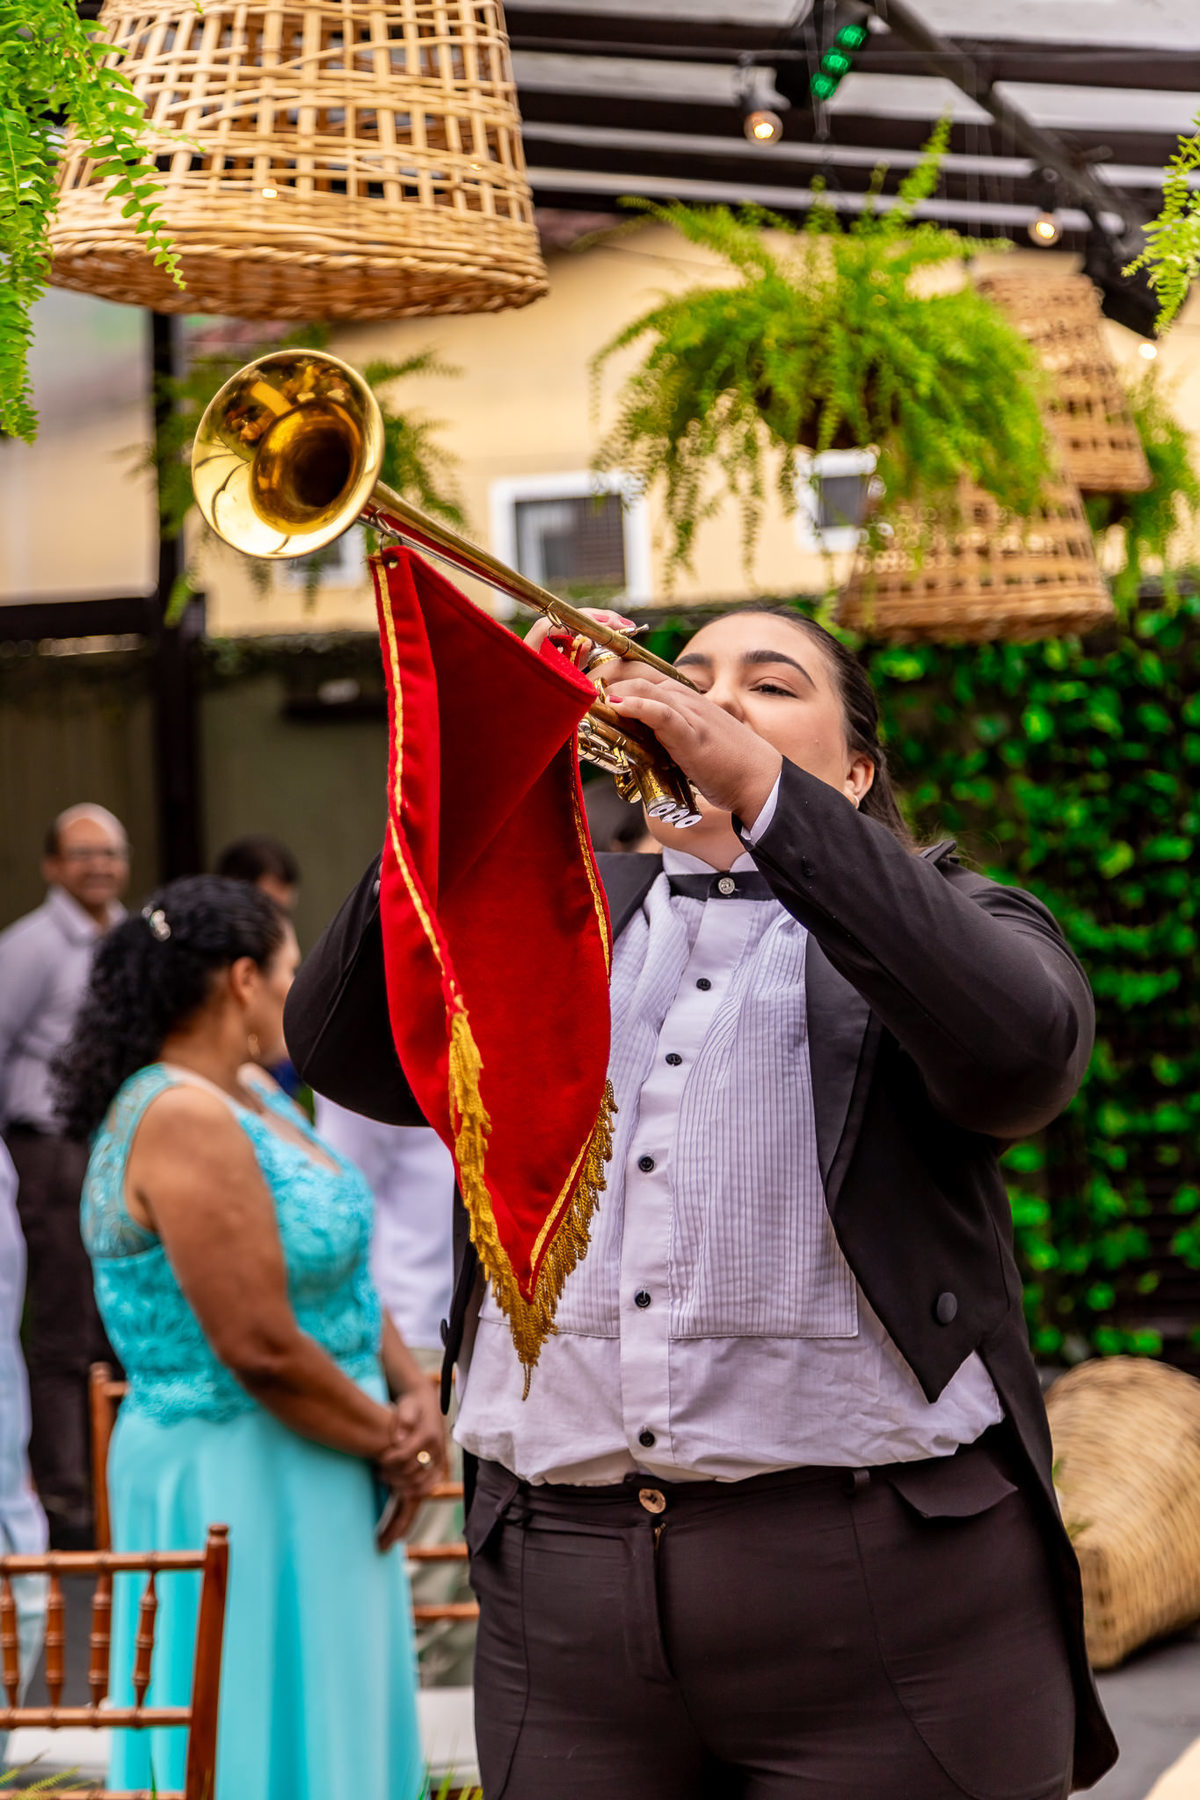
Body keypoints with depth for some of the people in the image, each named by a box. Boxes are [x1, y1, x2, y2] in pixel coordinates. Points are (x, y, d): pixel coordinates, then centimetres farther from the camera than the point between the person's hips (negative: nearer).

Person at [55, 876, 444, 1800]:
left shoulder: (251, 1093, 9)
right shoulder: (184, 1121, -21)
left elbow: (343, 1276, 13)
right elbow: (261, 1349, -24)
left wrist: (414, 1393, -4)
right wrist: (391, 1445, -11)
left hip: (308, 1475, 10)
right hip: (238, 1486, -10)